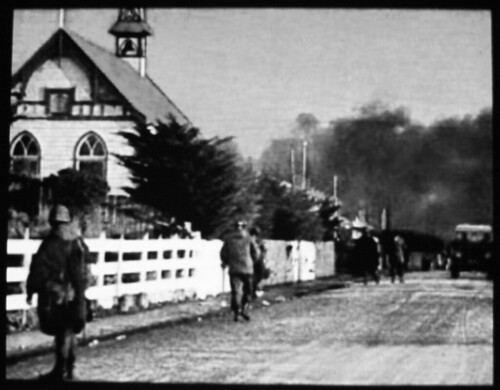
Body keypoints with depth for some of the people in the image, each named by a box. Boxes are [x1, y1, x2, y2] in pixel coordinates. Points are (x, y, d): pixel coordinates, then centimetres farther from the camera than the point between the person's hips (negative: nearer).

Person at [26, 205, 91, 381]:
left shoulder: (50, 244, -12)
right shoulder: (79, 243, 2)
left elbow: (38, 270, -10)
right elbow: (85, 271, 6)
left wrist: (31, 291, -1)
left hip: (55, 296, -4)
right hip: (75, 296, 4)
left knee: (62, 334, 1)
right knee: (70, 333, 14)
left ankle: (61, 371, 6)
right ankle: (69, 370, 21)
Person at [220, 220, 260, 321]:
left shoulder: (228, 238, 4)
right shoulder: (248, 238, 2)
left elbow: (223, 253, 3)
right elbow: (256, 252, 2)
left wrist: (225, 262, 21)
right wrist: (251, 261, 19)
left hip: (233, 269, 1)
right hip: (247, 268, -1)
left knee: (235, 291, 2)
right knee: (247, 290, 10)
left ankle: (236, 312, -5)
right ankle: (244, 309, -5)